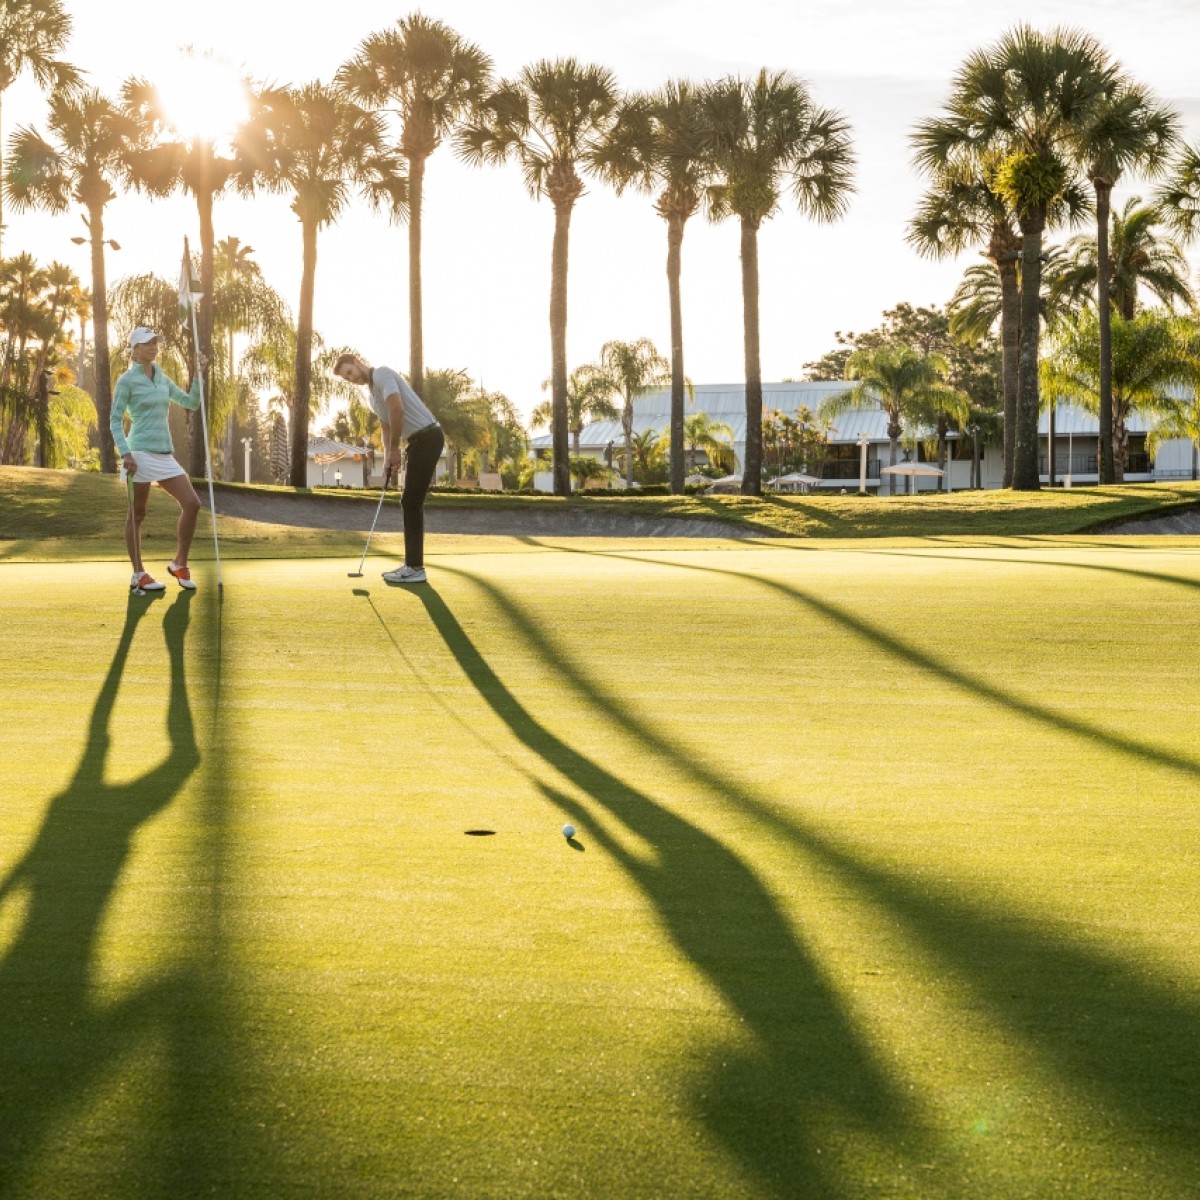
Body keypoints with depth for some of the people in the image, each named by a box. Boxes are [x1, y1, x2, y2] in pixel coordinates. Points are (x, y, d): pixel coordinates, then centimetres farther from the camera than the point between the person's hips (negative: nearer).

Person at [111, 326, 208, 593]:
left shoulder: (162, 379, 15)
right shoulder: (127, 381, -3)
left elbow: (192, 403, 19)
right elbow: (115, 421, -4)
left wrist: (198, 374, 6)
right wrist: (125, 453, -16)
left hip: (165, 454, 6)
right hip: (141, 453, -6)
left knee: (192, 504, -3)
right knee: (137, 514, 1)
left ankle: (179, 564, 9)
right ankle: (138, 575, 7)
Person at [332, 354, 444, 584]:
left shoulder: (382, 374, -11)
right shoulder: (371, 394, 21)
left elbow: (397, 409, -24)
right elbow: (387, 429, 23)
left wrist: (395, 449, -13)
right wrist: (389, 457, 6)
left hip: (427, 436, -10)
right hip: (419, 440, 10)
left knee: (411, 502, -10)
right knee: (411, 502, 10)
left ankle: (415, 567, -9)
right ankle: (412, 564, 12)